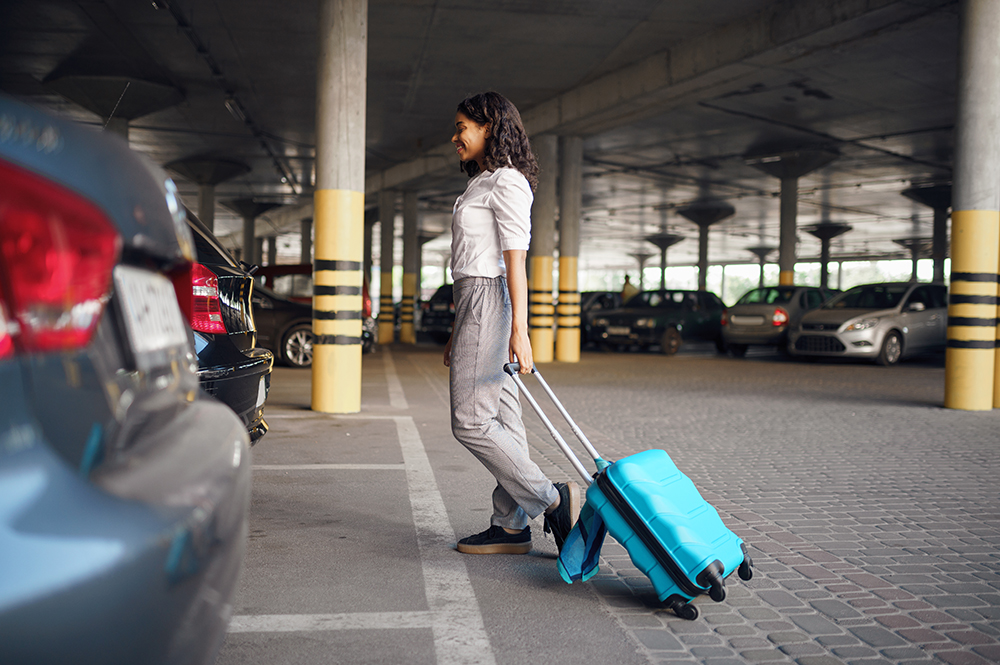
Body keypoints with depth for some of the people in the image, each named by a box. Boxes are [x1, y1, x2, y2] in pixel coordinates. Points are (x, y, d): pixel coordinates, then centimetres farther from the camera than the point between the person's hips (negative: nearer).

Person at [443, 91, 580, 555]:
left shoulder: (507, 182, -8)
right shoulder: (481, 183, 21)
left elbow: (515, 262, -17)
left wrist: (519, 330, -24)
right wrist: (458, 335, 21)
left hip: (490, 301, -10)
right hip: (476, 302, 10)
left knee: (470, 422, -10)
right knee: (500, 419, 7)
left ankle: (551, 500, -4)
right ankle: (511, 527, 11)